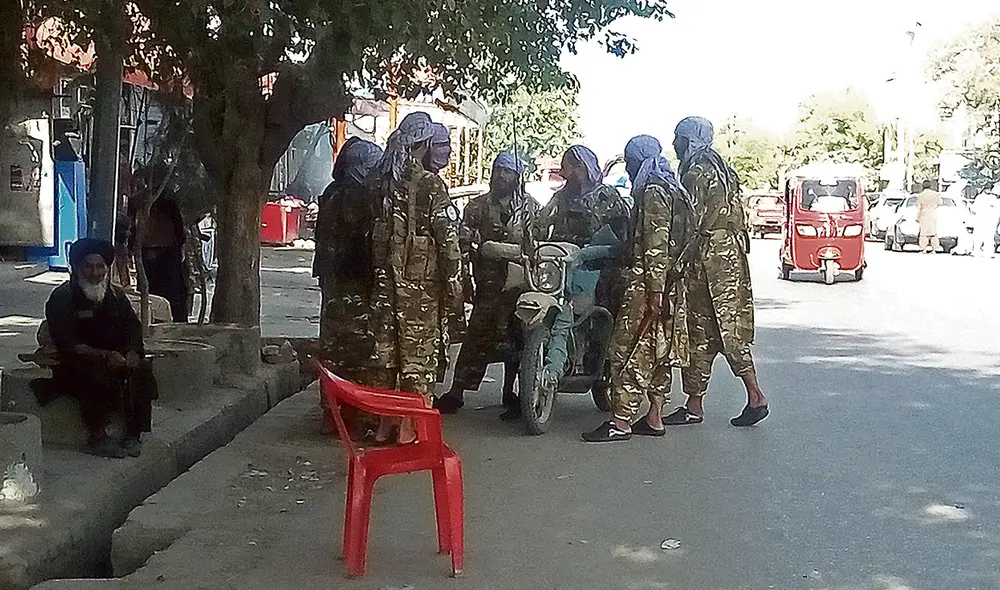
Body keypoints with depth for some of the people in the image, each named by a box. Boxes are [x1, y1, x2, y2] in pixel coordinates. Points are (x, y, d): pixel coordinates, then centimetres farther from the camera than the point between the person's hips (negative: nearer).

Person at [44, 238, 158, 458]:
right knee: (96, 375, -36)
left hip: (116, 360, 5)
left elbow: (133, 328, 11)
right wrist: (105, 356, -26)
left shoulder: (116, 295, 14)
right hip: (74, 365, -5)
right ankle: (97, 438, -28)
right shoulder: (61, 298, -3)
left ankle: (134, 435, -20)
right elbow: (67, 344, -14)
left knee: (142, 371, -23)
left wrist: (132, 353, -13)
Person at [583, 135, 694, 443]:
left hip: (648, 281, -10)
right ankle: (654, 418, 16)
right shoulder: (668, 189, 19)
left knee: (629, 350, -8)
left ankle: (621, 422, -8)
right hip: (667, 282, 10)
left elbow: (657, 245, -19)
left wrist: (654, 292, -22)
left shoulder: (653, 192, -12)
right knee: (657, 352, 11)